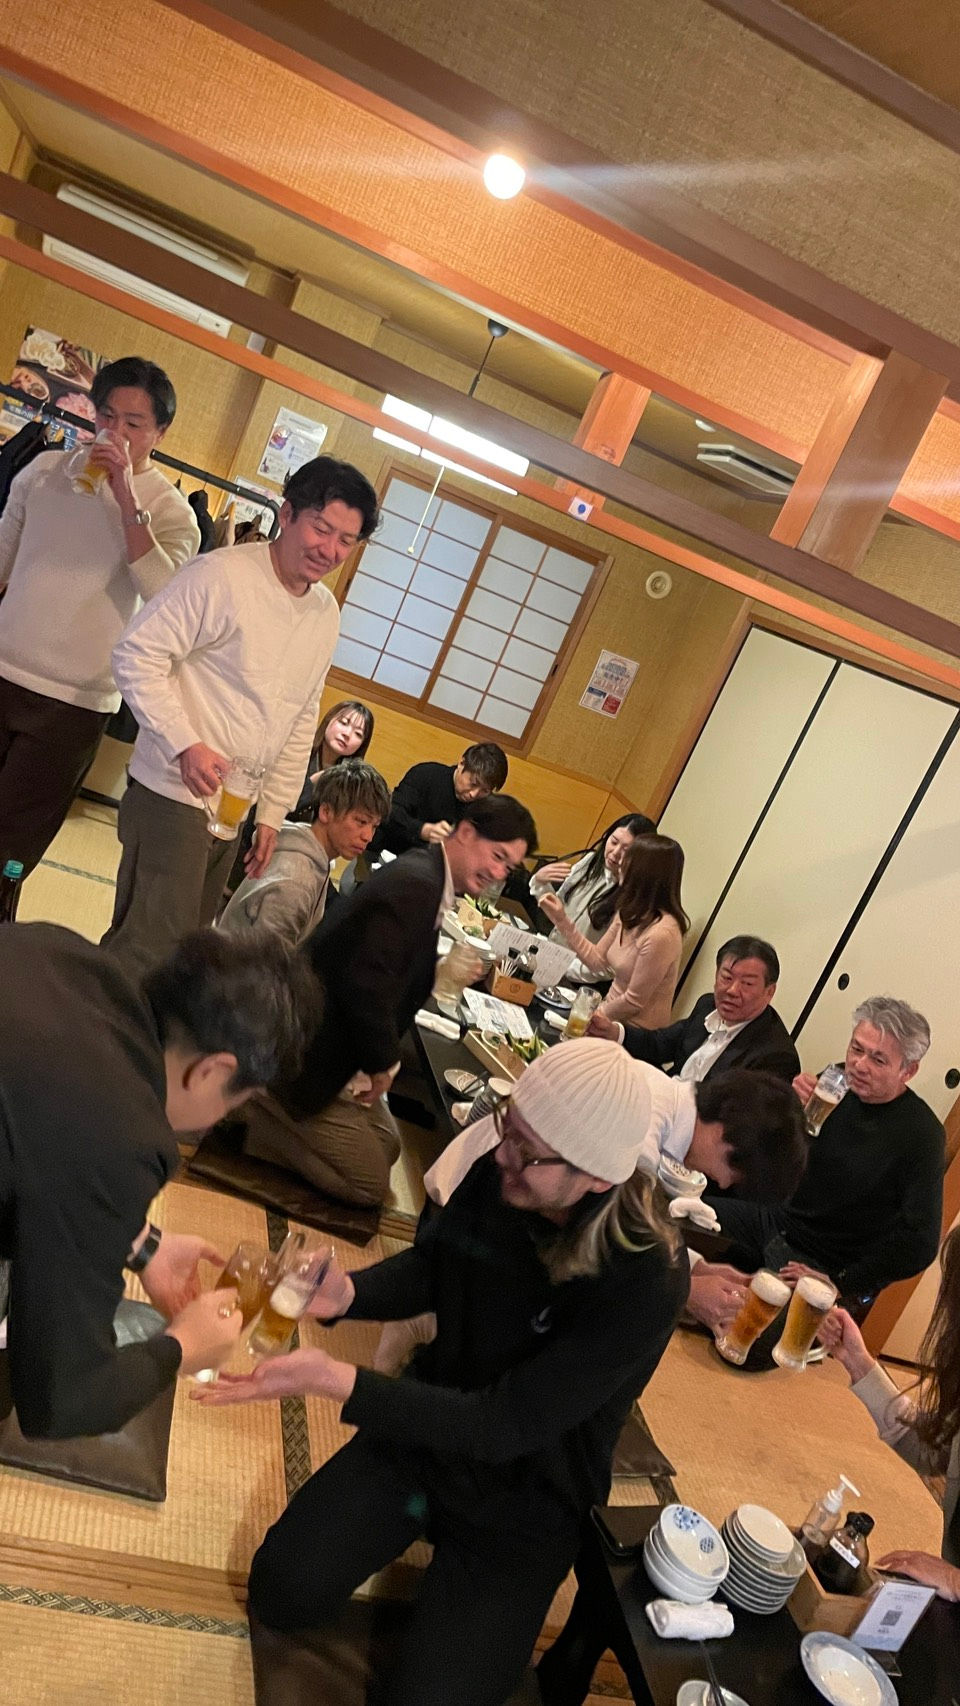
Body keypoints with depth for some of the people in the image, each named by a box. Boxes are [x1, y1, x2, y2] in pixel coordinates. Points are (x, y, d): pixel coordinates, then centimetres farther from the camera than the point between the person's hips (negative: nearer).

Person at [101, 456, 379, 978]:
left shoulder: (327, 614, 10)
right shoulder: (222, 574, -13)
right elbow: (138, 653, -15)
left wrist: (273, 812, 14)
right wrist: (184, 744, -26)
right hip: (175, 794, -7)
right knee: (151, 950, -8)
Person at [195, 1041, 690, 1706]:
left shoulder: (647, 1281, -33)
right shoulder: (497, 1175, -19)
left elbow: (505, 1425, -31)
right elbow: (427, 1268, 1)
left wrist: (334, 1377, -38)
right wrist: (347, 1293, -21)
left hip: (526, 1495, -3)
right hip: (429, 1420, 4)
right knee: (282, 1591, -4)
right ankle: (419, 1518, 21)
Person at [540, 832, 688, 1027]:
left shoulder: (660, 933, -27)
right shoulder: (629, 913, 0)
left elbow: (634, 1002, -19)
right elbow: (598, 961, 5)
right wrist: (562, 919, 1)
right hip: (612, 1017, 7)